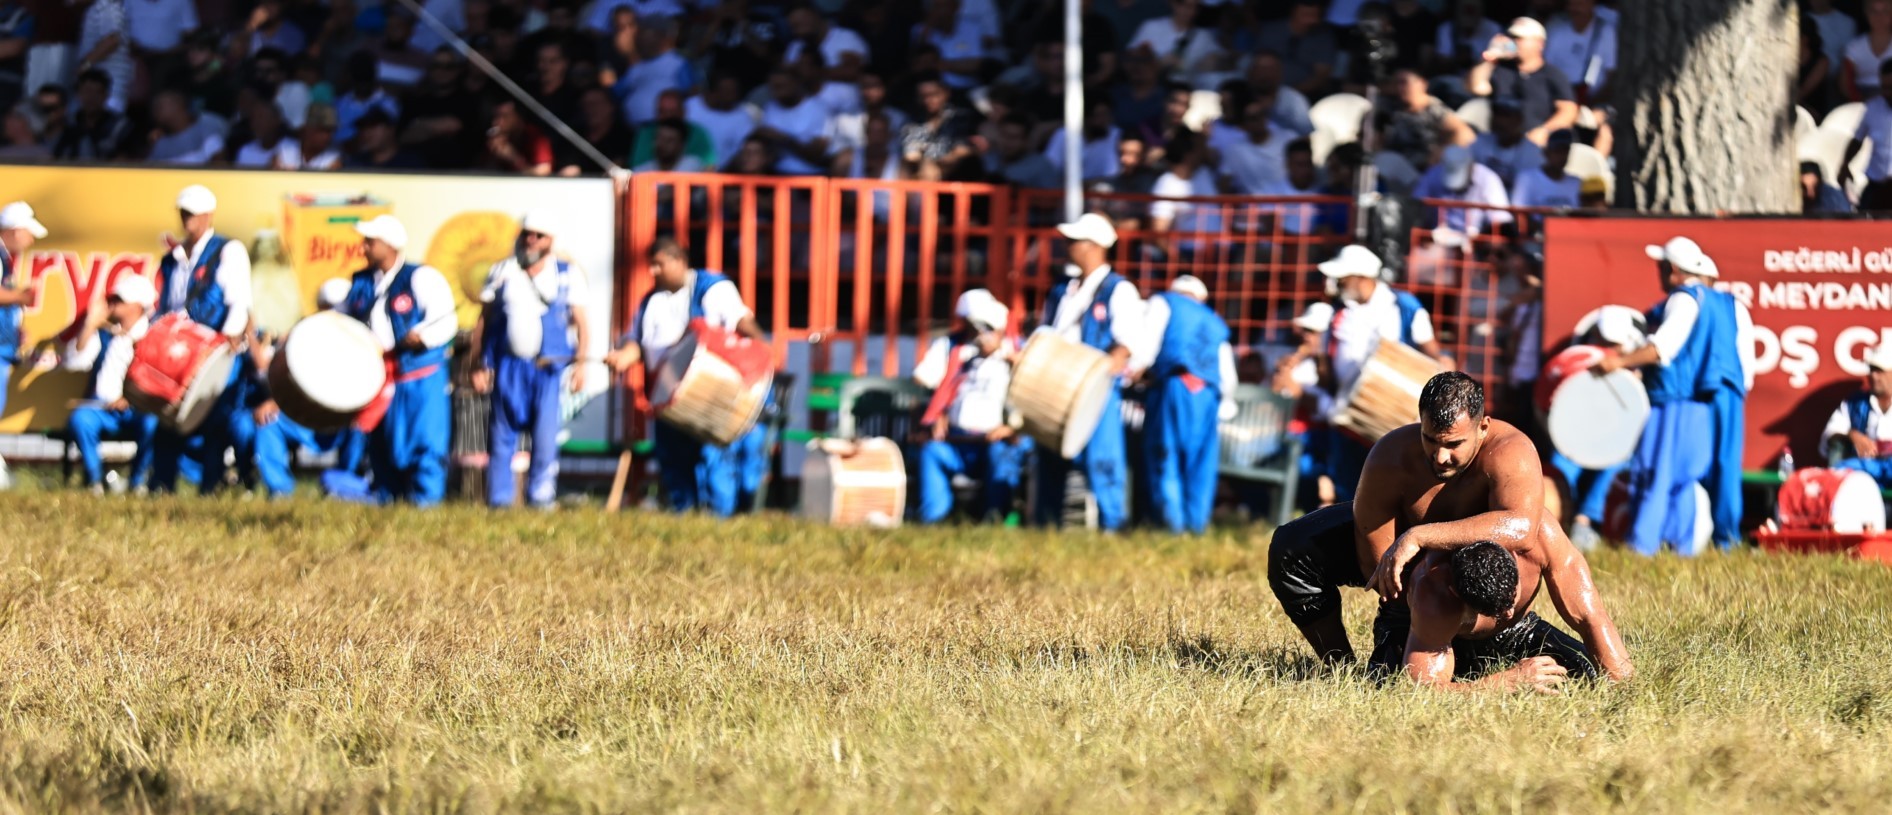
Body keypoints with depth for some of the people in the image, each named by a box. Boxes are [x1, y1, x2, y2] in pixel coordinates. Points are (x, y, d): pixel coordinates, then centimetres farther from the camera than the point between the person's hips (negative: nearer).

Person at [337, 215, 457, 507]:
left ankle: (426, 493, 0)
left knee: (424, 436, -5)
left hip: (419, 375, -6)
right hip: (378, 375, 6)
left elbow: (445, 321, -12)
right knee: (381, 438, 11)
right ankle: (387, 491, 21)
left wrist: (423, 336, -30)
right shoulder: (361, 284, 12)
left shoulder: (421, 279, -8)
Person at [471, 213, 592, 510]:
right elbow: (484, 320, 12)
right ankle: (498, 499, 4)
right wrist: (480, 364, 6)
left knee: (545, 435, -6)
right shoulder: (502, 272, 12)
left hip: (549, 366, -1)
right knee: (502, 434, 0)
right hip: (507, 366, 1)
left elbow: (580, 323, 5)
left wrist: (580, 363, -6)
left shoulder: (569, 275, 7)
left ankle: (541, 496, -1)